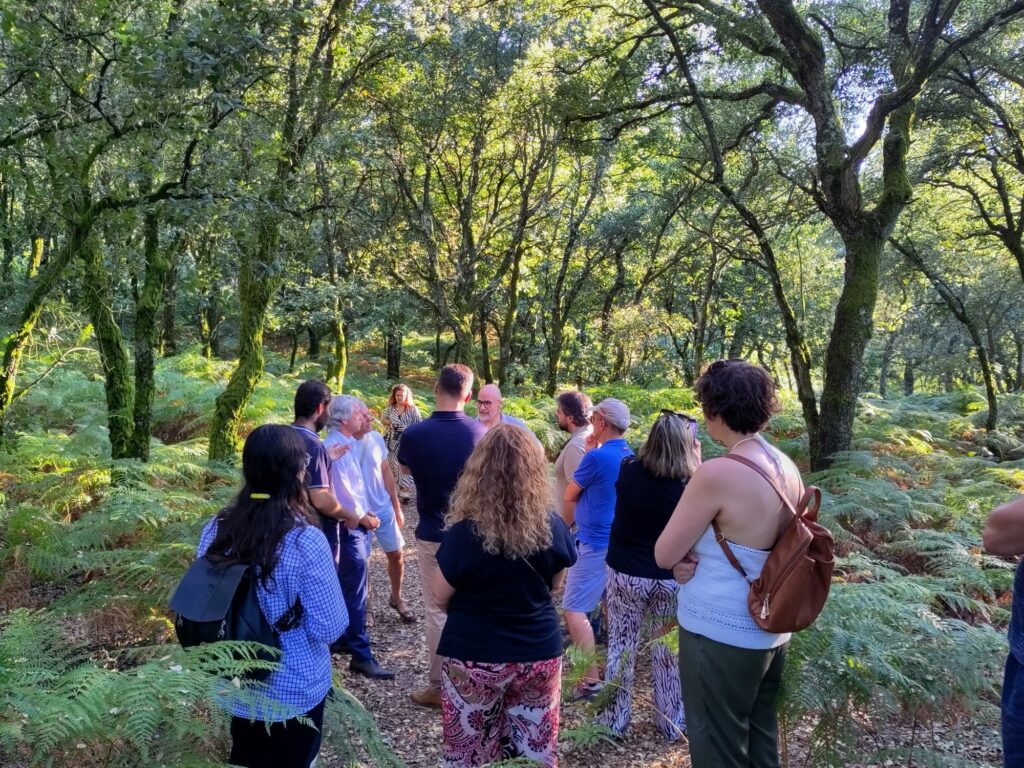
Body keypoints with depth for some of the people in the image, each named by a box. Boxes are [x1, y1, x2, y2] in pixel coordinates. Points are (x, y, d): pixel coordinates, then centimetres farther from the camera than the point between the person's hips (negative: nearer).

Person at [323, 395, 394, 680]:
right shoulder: (334, 447, -19)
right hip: (349, 528, -10)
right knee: (355, 592, -4)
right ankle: (361, 656, 2)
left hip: (358, 526, 10)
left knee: (352, 588, 18)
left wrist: (366, 514, 5)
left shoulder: (347, 444, 11)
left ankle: (344, 639, 32)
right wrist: (363, 517, -8)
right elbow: (342, 491, -21)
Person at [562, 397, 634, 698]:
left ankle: (590, 680, -8)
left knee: (574, 609, -6)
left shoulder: (597, 457, -19)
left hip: (596, 543, -9)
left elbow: (569, 494, -5)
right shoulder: (629, 456, 7)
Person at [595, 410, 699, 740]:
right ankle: (673, 723, 30)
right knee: (670, 651, 17)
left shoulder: (629, 470, -12)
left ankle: (614, 720, 26)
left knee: (621, 648, 14)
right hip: (671, 579, 0)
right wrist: (697, 464, -2)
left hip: (626, 574, 1)